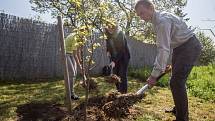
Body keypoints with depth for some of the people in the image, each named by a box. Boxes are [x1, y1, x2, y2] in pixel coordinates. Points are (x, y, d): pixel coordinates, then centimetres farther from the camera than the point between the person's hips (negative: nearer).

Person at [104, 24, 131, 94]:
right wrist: (108, 51, -2)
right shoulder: (108, 34, -5)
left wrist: (114, 61, -31)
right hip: (114, 57, 6)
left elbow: (121, 50, -26)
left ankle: (123, 92, 2)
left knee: (122, 75, -8)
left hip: (123, 56, -6)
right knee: (115, 74, 6)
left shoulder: (120, 35, -22)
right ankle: (118, 91, 20)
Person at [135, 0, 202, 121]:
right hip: (179, 47, 10)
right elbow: (164, 46, 12)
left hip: (190, 46, -10)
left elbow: (164, 49, -32)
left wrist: (154, 74, -33)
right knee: (177, 81, 18)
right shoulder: (156, 20, 5)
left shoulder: (162, 20, -26)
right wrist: (164, 65, 14)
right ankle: (179, 109, 35)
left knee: (176, 82, -17)